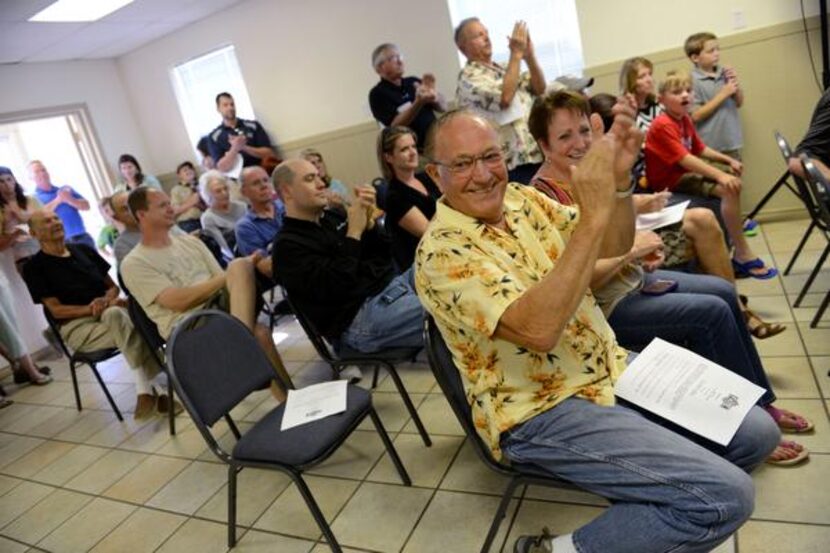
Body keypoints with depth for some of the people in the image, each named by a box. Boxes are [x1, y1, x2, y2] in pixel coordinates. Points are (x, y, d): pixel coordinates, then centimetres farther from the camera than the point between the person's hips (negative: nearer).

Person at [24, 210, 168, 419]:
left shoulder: (84, 250, 15)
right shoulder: (34, 267, 2)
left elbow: (113, 286, 15)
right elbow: (56, 310, -5)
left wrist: (107, 300, -8)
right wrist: (91, 308, -21)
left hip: (111, 312, 4)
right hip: (77, 327, -4)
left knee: (114, 315, -33)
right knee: (124, 323, -34)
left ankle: (146, 393, -35)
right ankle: (152, 391, -33)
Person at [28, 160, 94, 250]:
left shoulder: (66, 189, 18)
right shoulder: (34, 198, 6)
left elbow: (86, 206, 10)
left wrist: (70, 200, -9)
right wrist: (57, 200, -11)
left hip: (83, 237, 4)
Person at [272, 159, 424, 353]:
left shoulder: (333, 216, 15)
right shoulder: (287, 246, -7)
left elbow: (382, 256, 13)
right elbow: (335, 288, -20)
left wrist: (369, 222, -5)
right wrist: (354, 232, -16)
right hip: (360, 317, -8)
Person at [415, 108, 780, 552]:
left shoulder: (522, 198, 3)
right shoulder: (442, 251, -20)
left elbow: (614, 245, 5)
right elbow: (537, 329, -33)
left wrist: (619, 178, -14)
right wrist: (594, 213, -33)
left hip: (613, 368, 8)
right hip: (544, 412, -7)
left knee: (757, 432, 9)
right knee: (724, 496, -16)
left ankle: (647, 507, 20)